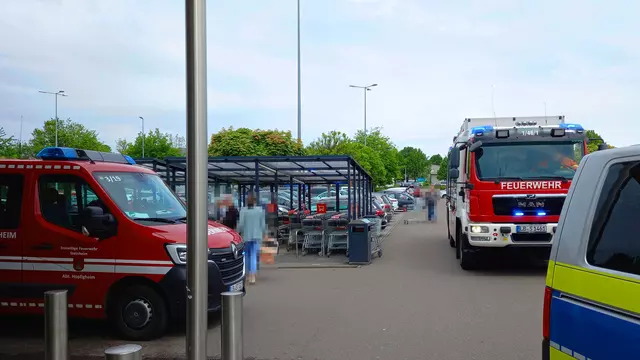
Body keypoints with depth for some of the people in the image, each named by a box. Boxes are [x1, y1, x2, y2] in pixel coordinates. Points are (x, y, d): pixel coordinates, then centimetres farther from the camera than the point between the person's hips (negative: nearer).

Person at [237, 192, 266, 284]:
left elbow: (241, 224, -10)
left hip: (246, 236, -1)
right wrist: (264, 233, 16)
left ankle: (248, 274, 27)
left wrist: (238, 232, 7)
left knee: (247, 255, 17)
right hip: (257, 236, 1)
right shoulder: (260, 210, -2)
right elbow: (263, 224, 1)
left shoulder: (243, 211, -7)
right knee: (254, 256, 0)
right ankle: (252, 276, -14)